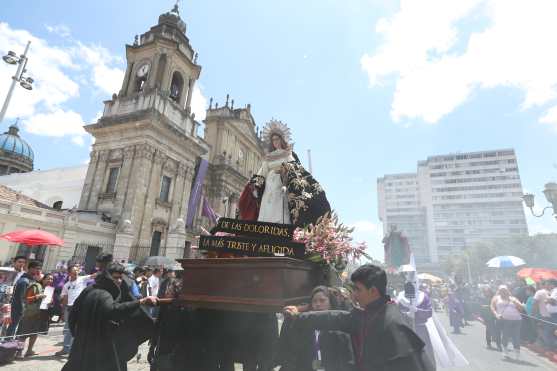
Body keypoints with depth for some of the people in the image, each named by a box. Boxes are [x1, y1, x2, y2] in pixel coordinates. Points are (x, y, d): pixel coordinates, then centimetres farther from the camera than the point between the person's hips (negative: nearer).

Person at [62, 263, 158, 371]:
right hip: (99, 348, -9)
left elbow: (74, 312, 12)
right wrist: (141, 302, -56)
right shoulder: (103, 295, -26)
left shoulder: (90, 290, 3)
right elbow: (112, 310, -48)